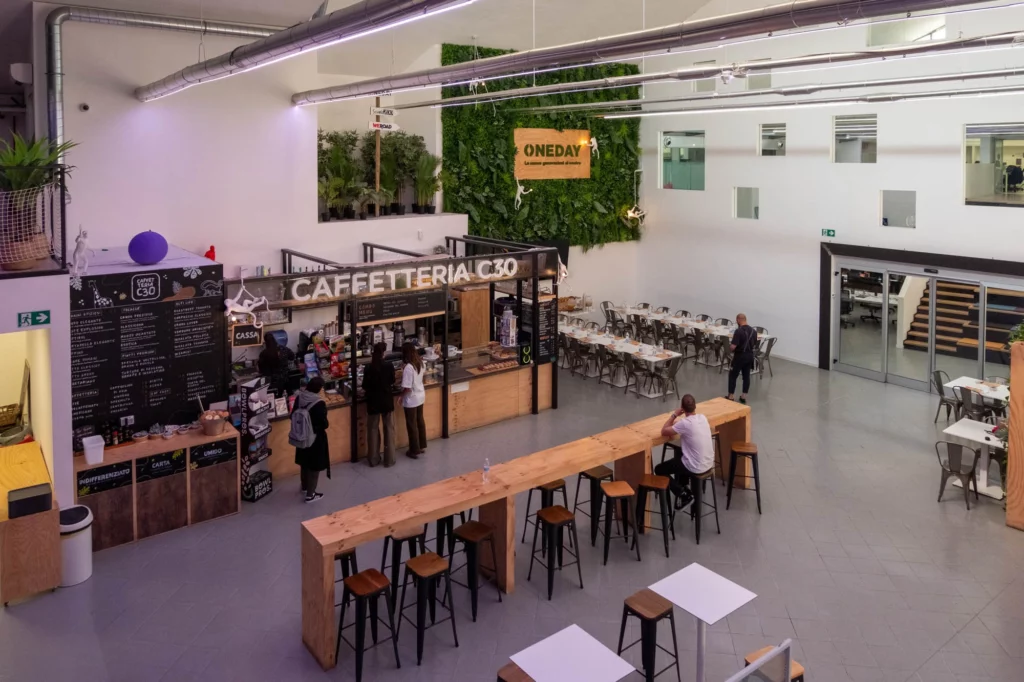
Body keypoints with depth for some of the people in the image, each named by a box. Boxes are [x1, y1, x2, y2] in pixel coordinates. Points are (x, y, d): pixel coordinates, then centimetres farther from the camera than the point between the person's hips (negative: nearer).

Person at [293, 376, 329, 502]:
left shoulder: (299, 397, -7)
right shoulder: (319, 403, -26)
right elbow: (324, 424, -22)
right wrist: (325, 424, 0)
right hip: (316, 437, -7)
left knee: (304, 462, 25)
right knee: (314, 465, 7)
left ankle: (305, 487, 45)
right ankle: (310, 494, 15)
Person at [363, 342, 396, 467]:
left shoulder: (368, 368, -13)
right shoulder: (389, 366, -12)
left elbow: (364, 386, -4)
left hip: (373, 402, 0)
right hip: (387, 401, 0)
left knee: (373, 429, 12)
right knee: (389, 429, 10)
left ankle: (373, 459, 19)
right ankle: (389, 460, 14)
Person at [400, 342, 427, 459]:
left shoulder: (408, 367, -28)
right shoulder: (420, 363, -3)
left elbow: (407, 388, -27)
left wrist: (401, 396, -10)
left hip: (411, 400, -8)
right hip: (420, 396, 8)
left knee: (412, 425, 7)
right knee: (420, 421, 21)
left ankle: (415, 451, 18)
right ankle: (422, 446, 35)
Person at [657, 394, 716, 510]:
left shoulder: (684, 423, -24)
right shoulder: (703, 417, -2)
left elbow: (664, 432, -12)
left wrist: (674, 415, -5)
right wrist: (677, 427, 8)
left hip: (695, 468, -7)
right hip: (709, 463, 7)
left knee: (659, 470, 11)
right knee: (679, 453, 35)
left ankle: (683, 494, 8)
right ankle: (681, 487, 42)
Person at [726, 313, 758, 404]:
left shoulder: (739, 331, -20)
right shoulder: (753, 331, 3)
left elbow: (733, 347, -23)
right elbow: (754, 345, 13)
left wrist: (729, 346, -1)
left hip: (740, 356, -7)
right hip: (750, 355, 7)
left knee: (733, 376, 5)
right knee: (746, 376, 12)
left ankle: (731, 396, 9)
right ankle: (744, 397, 18)